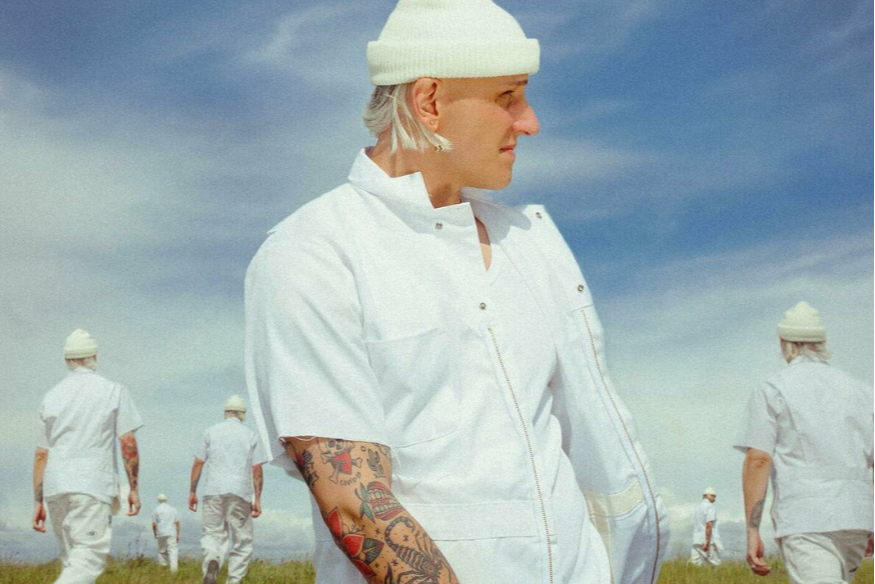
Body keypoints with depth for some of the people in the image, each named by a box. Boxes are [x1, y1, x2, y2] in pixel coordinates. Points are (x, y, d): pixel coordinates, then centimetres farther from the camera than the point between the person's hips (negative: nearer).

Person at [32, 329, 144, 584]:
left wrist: (38, 501, 13)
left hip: (55, 488, 5)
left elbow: (41, 454, 10)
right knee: (88, 559, -10)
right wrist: (134, 488, 2)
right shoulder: (114, 391, 2)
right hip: (93, 485, -5)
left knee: (72, 558, 16)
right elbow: (128, 444, -3)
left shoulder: (52, 396, 12)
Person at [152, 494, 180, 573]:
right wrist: (177, 534, 8)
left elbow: (154, 524, -2)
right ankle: (174, 566, -23)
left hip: (161, 534, 0)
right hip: (172, 533, 0)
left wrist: (155, 534, 13)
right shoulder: (173, 509, 5)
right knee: (173, 550, -6)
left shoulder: (156, 510, 0)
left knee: (162, 551, 11)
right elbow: (177, 523, 3)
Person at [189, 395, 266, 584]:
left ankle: (212, 560, -24)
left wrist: (192, 491, 11)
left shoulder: (211, 432, 10)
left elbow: (198, 464, 5)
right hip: (240, 492, -1)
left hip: (213, 491, 1)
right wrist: (257, 499, 3)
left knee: (212, 534, 6)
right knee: (242, 541, 7)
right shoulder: (250, 435, 8)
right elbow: (257, 470, 2)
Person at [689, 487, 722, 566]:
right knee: (714, 564, -2)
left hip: (697, 541, 7)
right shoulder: (711, 507, -5)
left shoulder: (696, 508, 18)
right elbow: (709, 525, -15)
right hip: (710, 540, -7)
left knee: (696, 563, 0)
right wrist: (707, 542, -19)